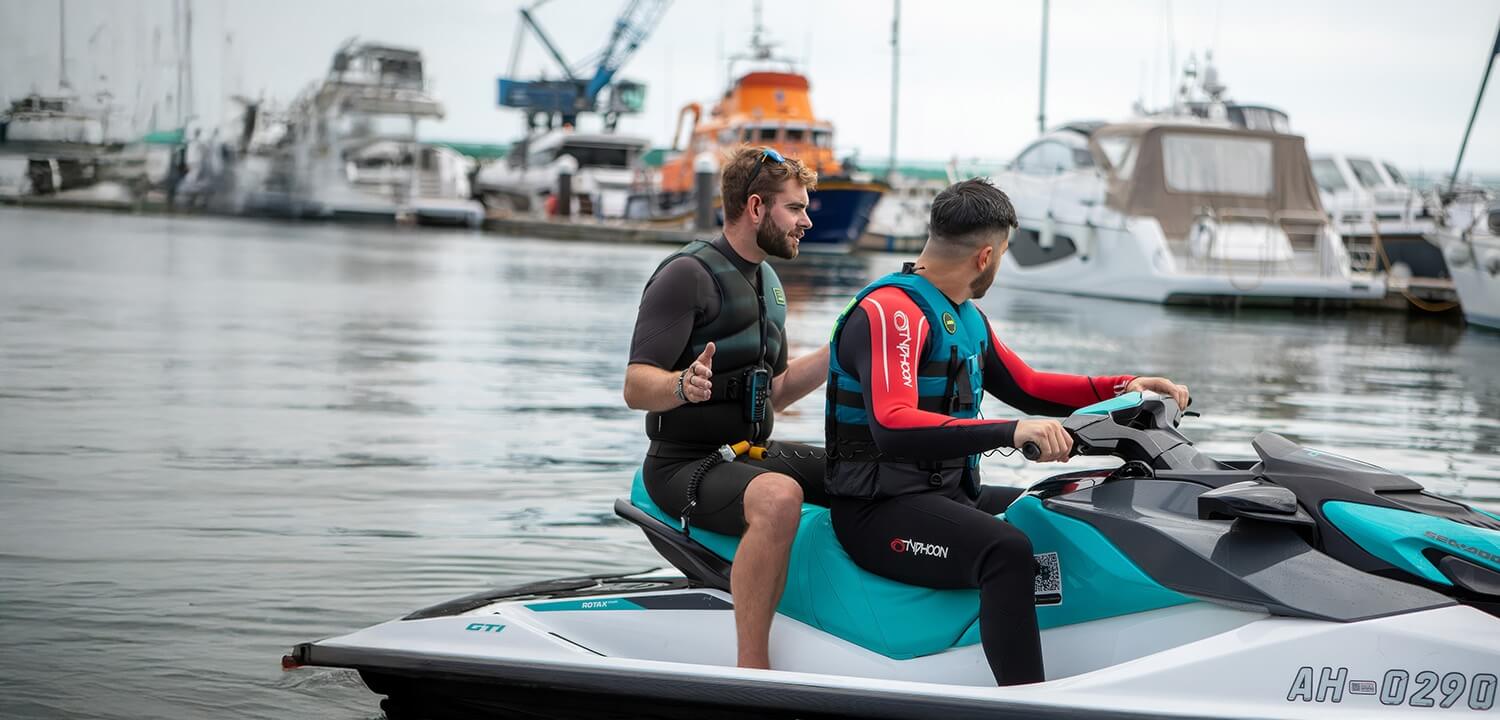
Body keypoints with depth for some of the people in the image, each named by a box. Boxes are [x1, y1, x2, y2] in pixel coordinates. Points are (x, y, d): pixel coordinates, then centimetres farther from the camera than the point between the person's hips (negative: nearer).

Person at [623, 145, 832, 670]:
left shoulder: (768, 283, 16)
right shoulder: (687, 274, -13)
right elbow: (636, 388, -20)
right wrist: (683, 385, -41)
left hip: (755, 453, 9)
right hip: (686, 464, -9)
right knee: (778, 497, -38)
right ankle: (752, 676, -37)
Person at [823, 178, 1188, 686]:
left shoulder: (967, 318, 16)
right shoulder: (889, 309, -17)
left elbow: (1025, 387, 25)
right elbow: (892, 427, -31)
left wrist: (1124, 388, 12)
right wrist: (1010, 432, -40)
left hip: (951, 495, 10)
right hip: (881, 511, -10)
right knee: (1008, 550, -33)